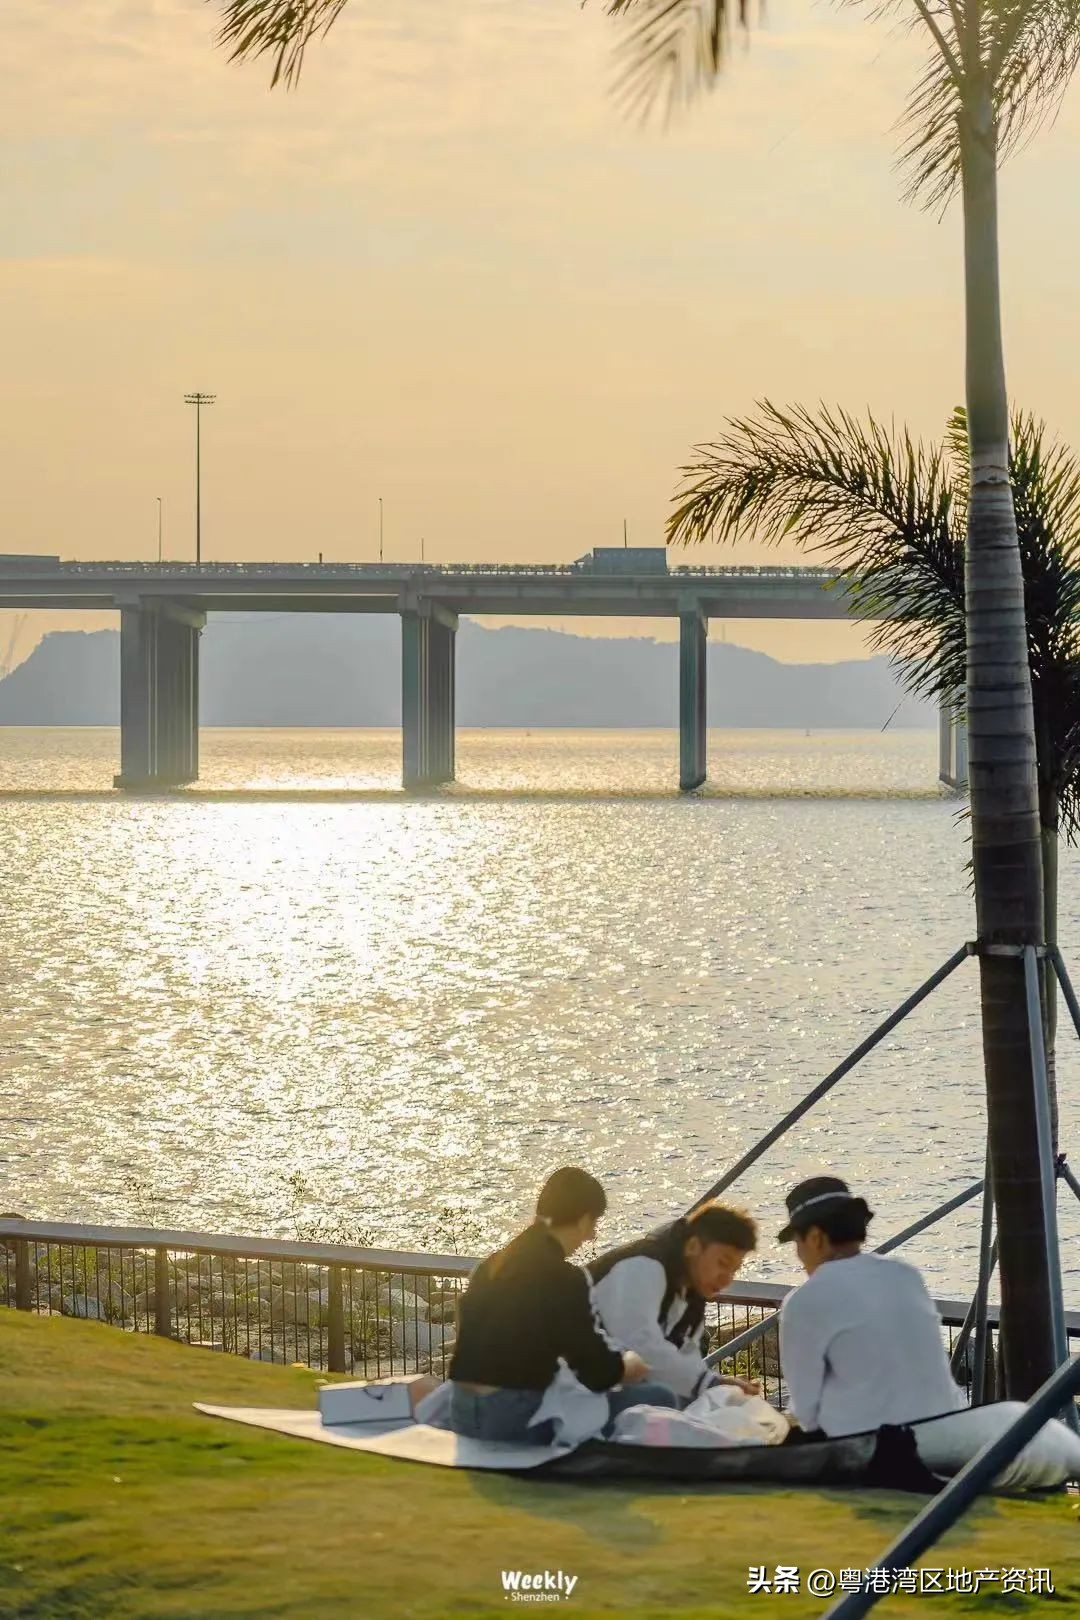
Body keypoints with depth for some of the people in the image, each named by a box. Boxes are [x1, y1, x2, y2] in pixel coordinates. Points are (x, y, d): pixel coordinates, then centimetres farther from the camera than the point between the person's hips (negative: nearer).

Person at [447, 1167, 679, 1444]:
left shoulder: (492, 1266, 12)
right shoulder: (562, 1278, -12)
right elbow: (599, 1374, -8)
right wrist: (630, 1366, 15)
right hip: (516, 1420, -9)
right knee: (656, 1400, -4)